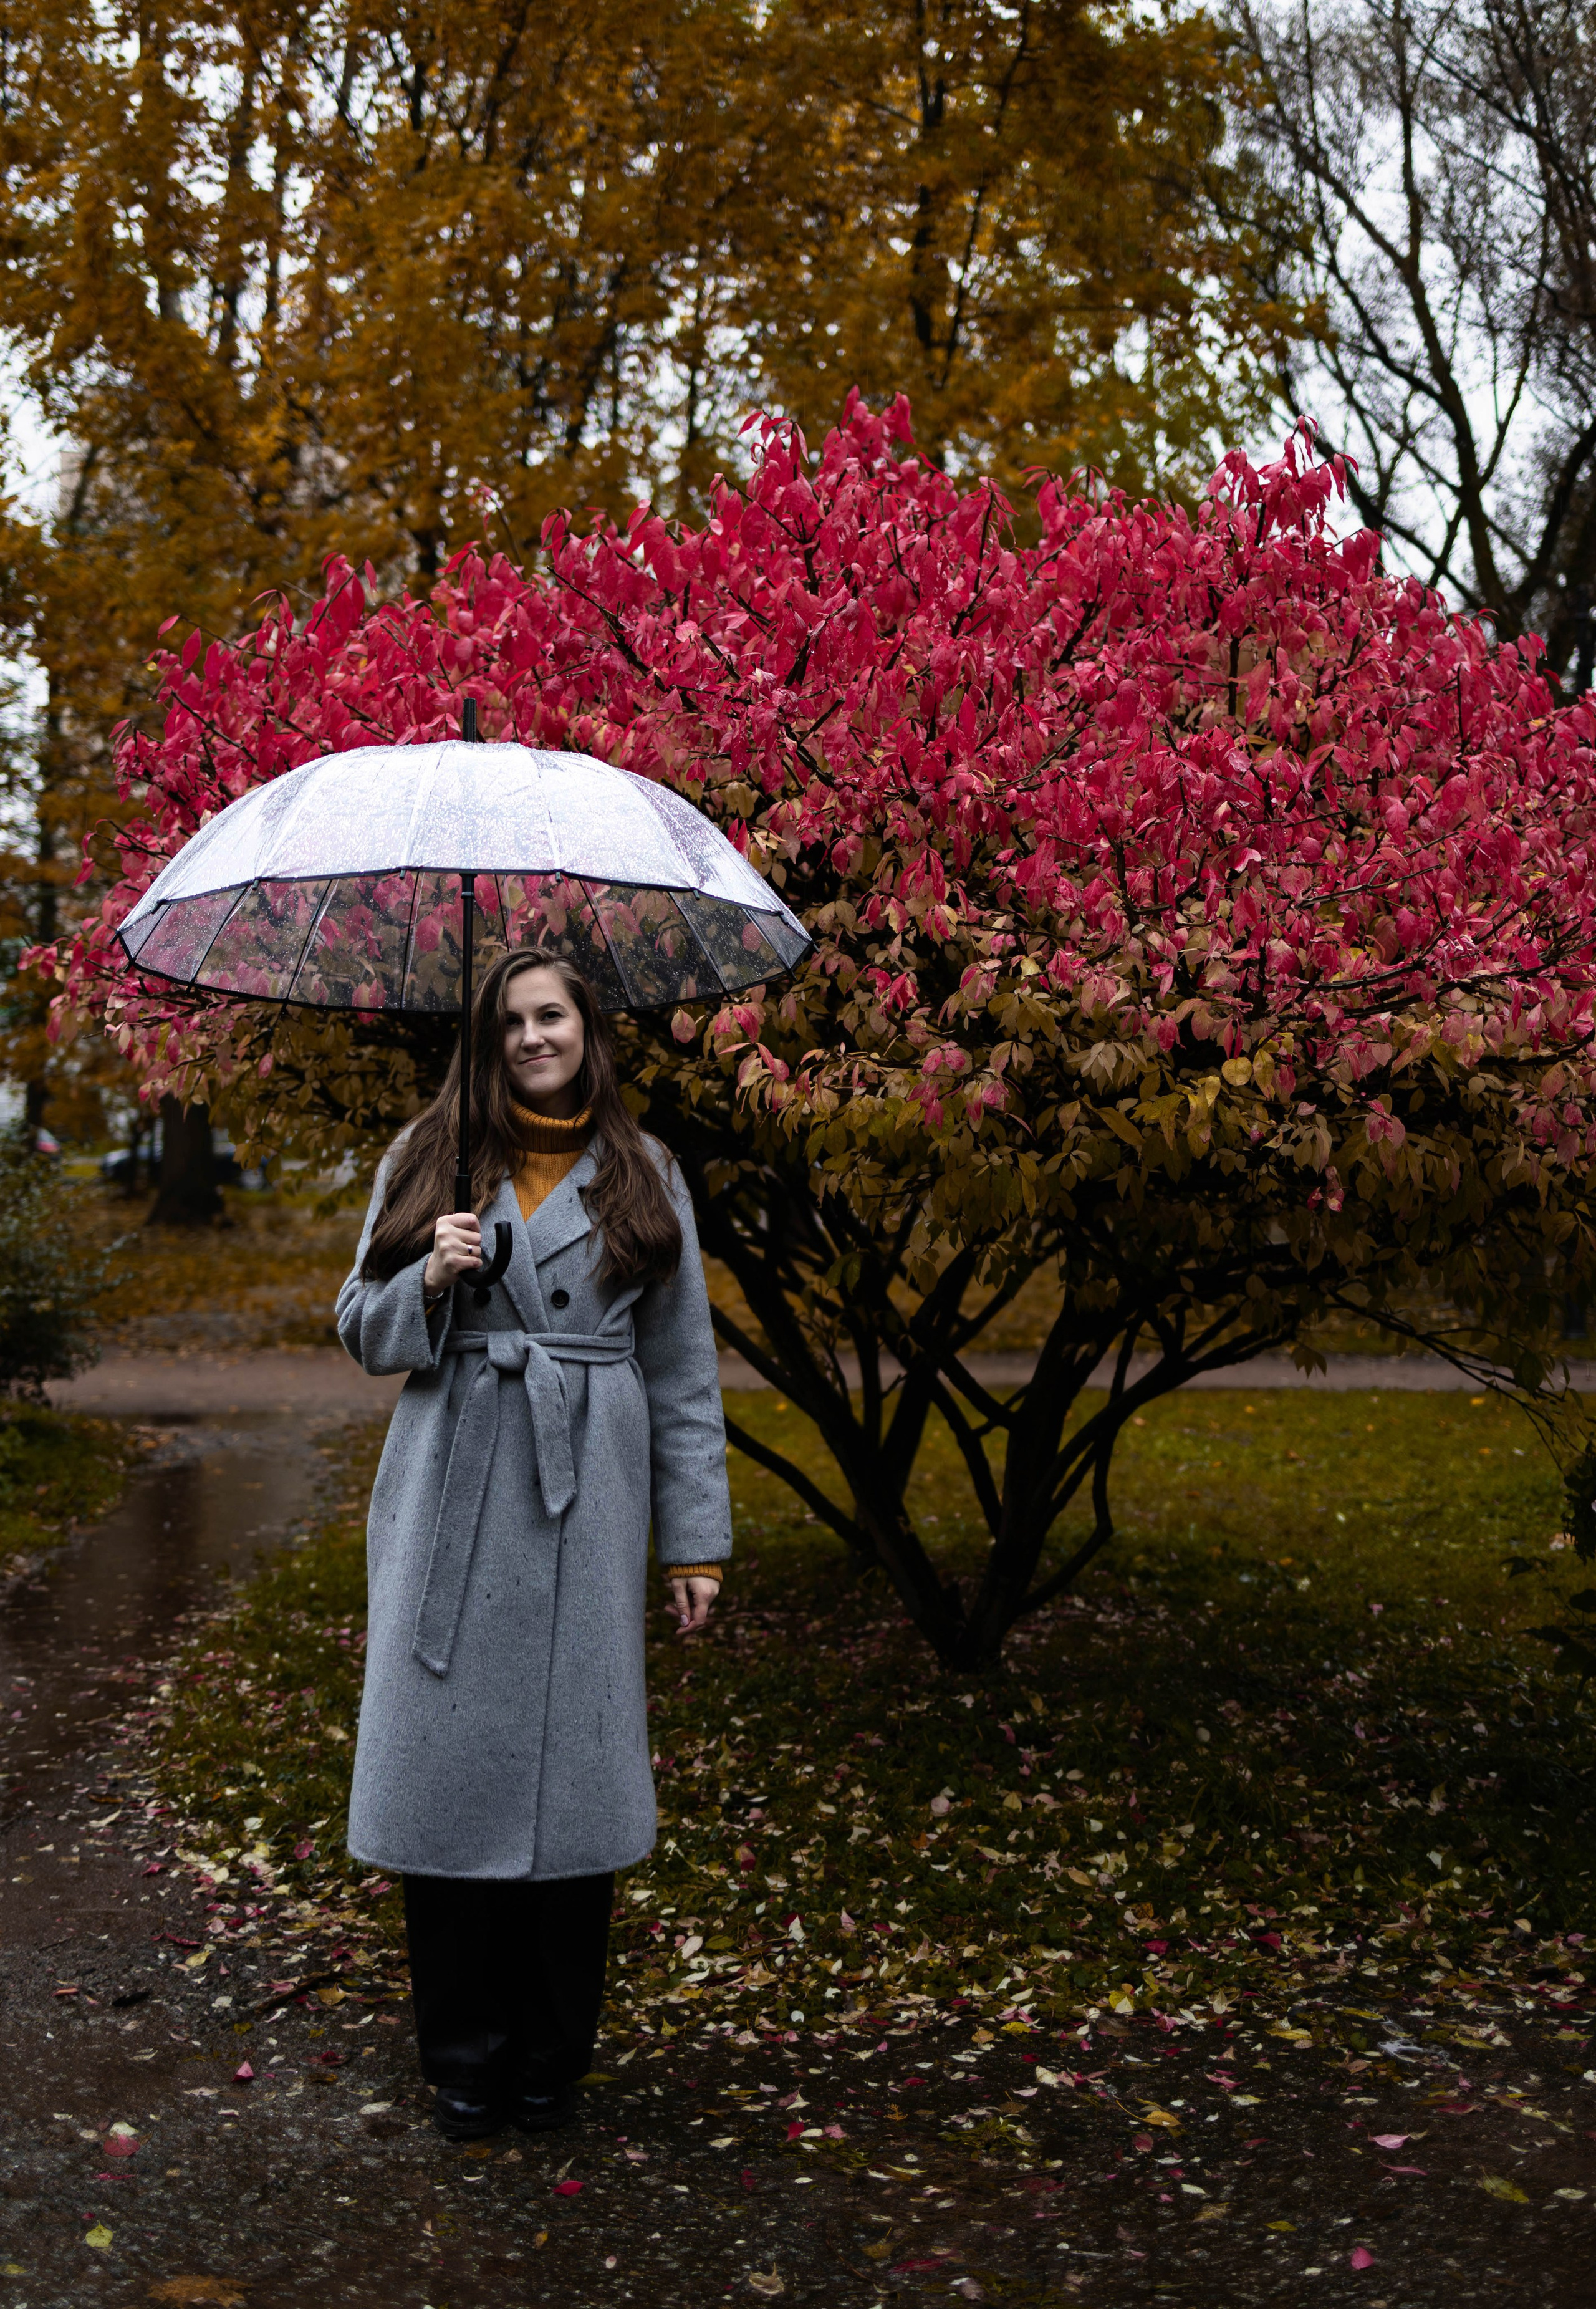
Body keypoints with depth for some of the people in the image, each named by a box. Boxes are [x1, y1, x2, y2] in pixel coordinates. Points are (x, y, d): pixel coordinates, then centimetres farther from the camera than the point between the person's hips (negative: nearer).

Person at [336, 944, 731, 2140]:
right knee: (451, 1764, 0)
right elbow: (363, 1329, 10)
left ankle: (552, 2057, 19)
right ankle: (465, 2061, 17)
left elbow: (683, 1370, 10)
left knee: (573, 1765, 2)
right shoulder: (431, 1157, 8)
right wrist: (431, 1279, -11)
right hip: (453, 1497, 0)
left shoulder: (643, 1176, 9)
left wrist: (698, 1538, 6)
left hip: (586, 1503, 0)